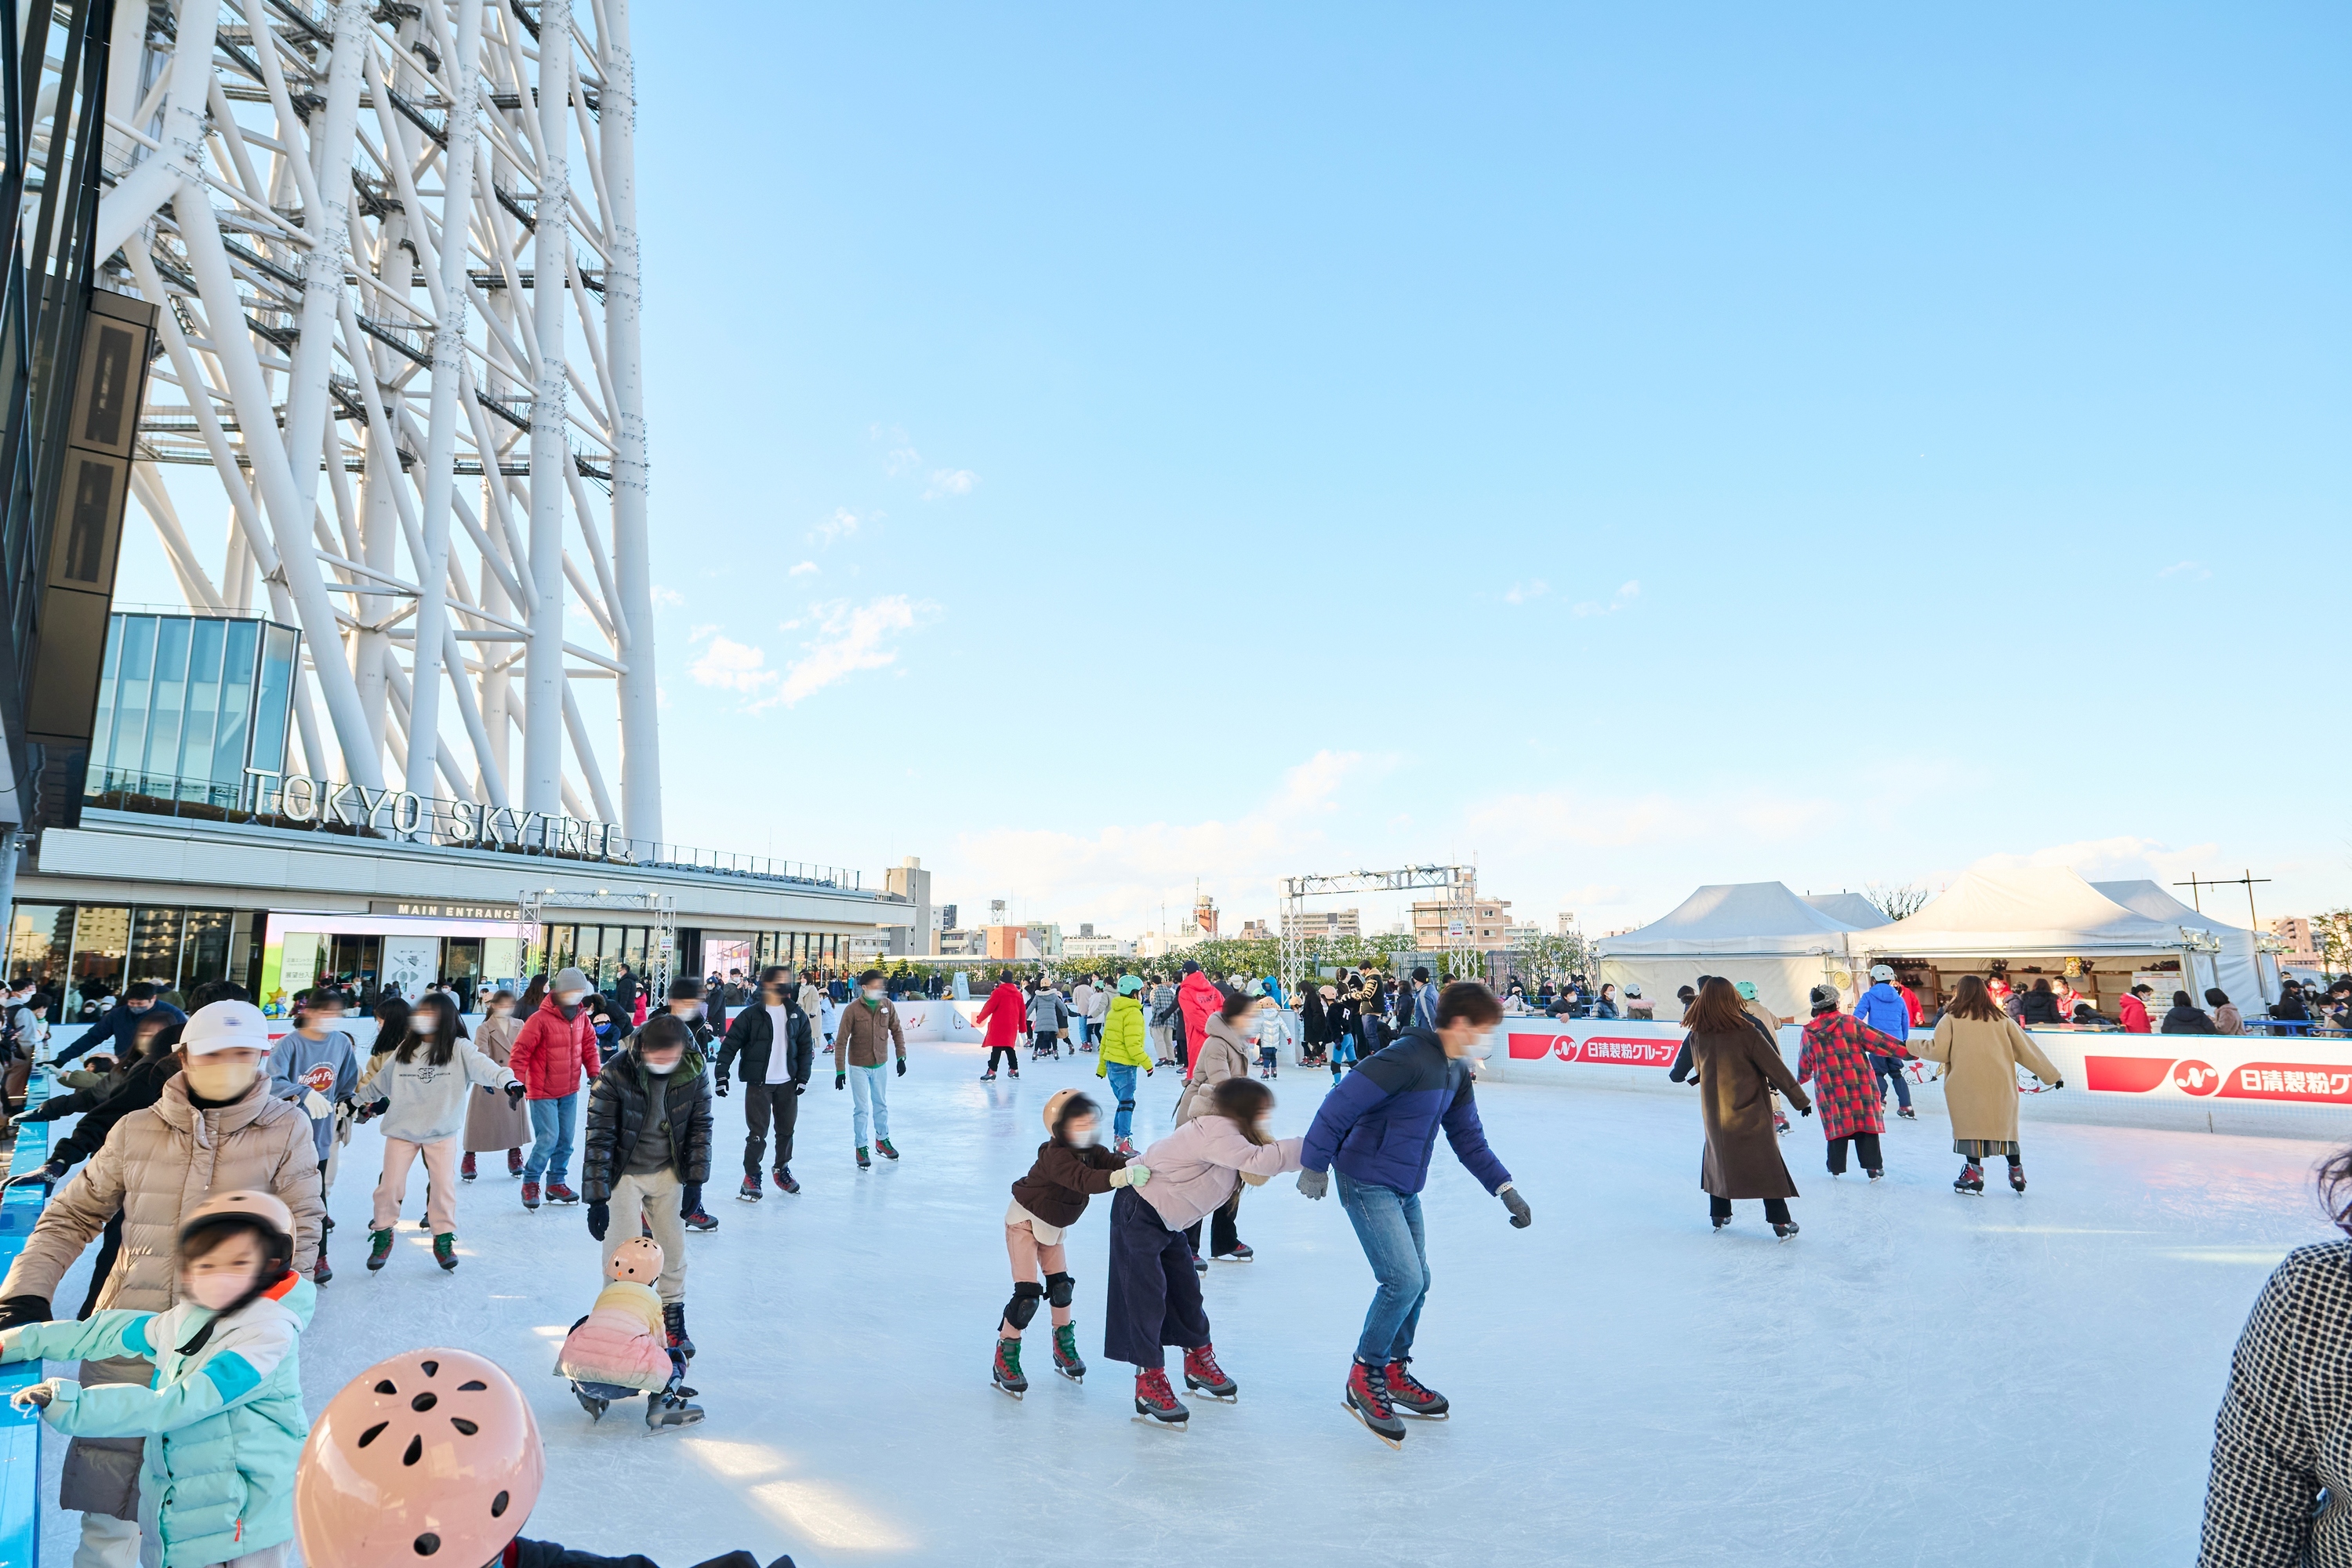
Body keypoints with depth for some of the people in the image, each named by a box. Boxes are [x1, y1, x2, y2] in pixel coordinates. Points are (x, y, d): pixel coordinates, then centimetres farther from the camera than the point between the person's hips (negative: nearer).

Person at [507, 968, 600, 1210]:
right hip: (543, 1092, -6)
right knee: (549, 1139, -10)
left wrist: (594, 1072, 2)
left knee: (565, 1140, 11)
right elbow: (521, 1052, -17)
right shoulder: (540, 1019, -18)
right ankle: (530, 1182, 11)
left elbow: (589, 1044, 11)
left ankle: (556, 1182, 26)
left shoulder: (581, 1017, 1)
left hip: (570, 1092, 6)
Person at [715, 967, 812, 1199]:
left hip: (787, 1083, 4)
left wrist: (803, 1077, 0)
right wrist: (721, 1074, -11)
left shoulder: (797, 1014, 3)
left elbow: (806, 1047, 6)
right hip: (758, 1083, -4)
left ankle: (781, 1169, 33)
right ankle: (751, 1176, 15)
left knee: (786, 1129, 13)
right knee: (757, 1132, -2)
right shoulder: (751, 1015, -8)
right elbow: (730, 1045, -6)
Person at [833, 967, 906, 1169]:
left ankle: (882, 1140, 37)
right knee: (862, 1109, 3)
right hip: (859, 1067, -4)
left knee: (881, 1105, 18)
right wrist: (840, 1071, -15)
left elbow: (897, 1031, 3)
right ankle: (861, 1148, 18)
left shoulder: (887, 1005, -8)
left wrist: (901, 1057, -1)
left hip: (880, 1065, 4)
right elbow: (841, 1041, -15)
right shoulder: (852, 1010, -19)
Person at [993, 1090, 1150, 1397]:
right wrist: (1123, 1177, -64)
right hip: (1025, 1221, -7)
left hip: (1054, 1227, 7)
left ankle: (1064, 1347, 26)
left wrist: (1138, 1163, -45)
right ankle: (1005, 1357, 2)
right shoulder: (1056, 1156, -35)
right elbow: (1085, 1181, -50)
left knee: (1061, 1285, 8)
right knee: (1027, 1293, -11)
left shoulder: (1090, 1152, -10)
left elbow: (1113, 1161, -23)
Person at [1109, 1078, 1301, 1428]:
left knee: (1185, 1289, 14)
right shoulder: (1216, 1131, -27)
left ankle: (1198, 1360, 30)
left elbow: (1257, 1169, 0)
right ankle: (1150, 1379, 3)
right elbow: (1259, 1161, -37)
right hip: (1138, 1212, -10)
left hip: (1165, 1221, 10)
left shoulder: (1227, 1134, 5)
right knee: (1147, 1294, -6)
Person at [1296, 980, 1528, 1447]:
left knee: (1418, 1281, 13)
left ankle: (1394, 1372, 32)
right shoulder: (1408, 1058, -25)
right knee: (1403, 1281, -14)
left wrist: (1505, 1189, 6)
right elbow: (1343, 1101, -26)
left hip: (1406, 1190, 9)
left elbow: (1468, 1138, 13)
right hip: (1367, 1184, -9)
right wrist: (1315, 1164, -21)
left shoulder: (1457, 1073, 5)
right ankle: (1364, 1377, 6)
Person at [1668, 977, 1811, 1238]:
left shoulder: (1697, 1035, -4)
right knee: (1766, 1163, 5)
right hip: (1750, 1111, -4)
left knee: (1718, 1157, 20)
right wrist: (1800, 1099, 0)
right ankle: (1780, 1221, 7)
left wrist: (1675, 1075, 36)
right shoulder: (1747, 1032, -17)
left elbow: (1680, 1070, 13)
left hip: (1714, 1111, 4)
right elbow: (1776, 1069, -10)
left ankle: (1719, 1214, 27)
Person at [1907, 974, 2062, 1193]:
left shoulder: (1952, 1017, -1)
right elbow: (2027, 1049, 12)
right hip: (2000, 1084, 3)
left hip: (1967, 1084, -3)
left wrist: (1910, 1046, 10)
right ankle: (2016, 1172, 21)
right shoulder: (2001, 1018, 9)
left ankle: (1974, 1173, 2)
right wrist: (2052, 1075, 20)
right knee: (2004, 1125, 16)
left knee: (1971, 1124, 4)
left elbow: (1938, 1050, -5)